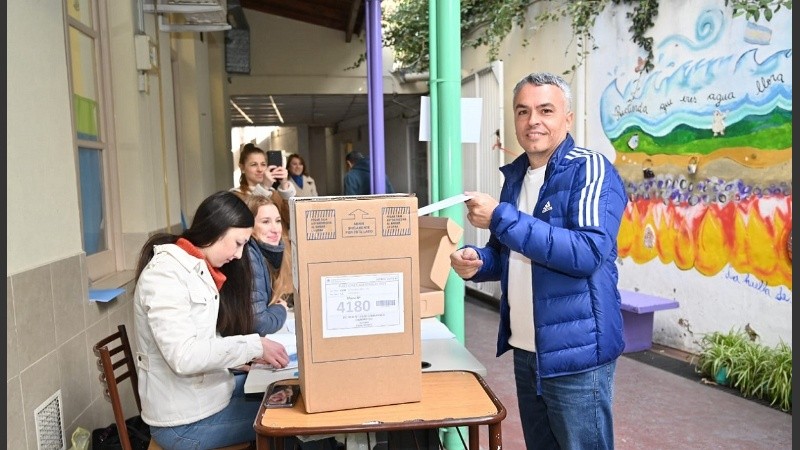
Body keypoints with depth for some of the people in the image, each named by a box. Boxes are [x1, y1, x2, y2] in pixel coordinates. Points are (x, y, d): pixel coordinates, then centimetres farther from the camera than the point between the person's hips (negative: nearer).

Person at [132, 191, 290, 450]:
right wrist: (254, 346, -24)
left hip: (207, 391, 8)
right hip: (186, 422, -8)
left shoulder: (198, 270, 6)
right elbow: (184, 356, -29)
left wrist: (251, 354, -2)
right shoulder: (165, 273, -21)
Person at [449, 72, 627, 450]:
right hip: (525, 350, 7)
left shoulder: (590, 169, -13)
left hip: (576, 351, -7)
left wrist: (500, 217, -25)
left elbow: (587, 252, -27)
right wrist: (478, 262, -5)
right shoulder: (515, 175, 9)